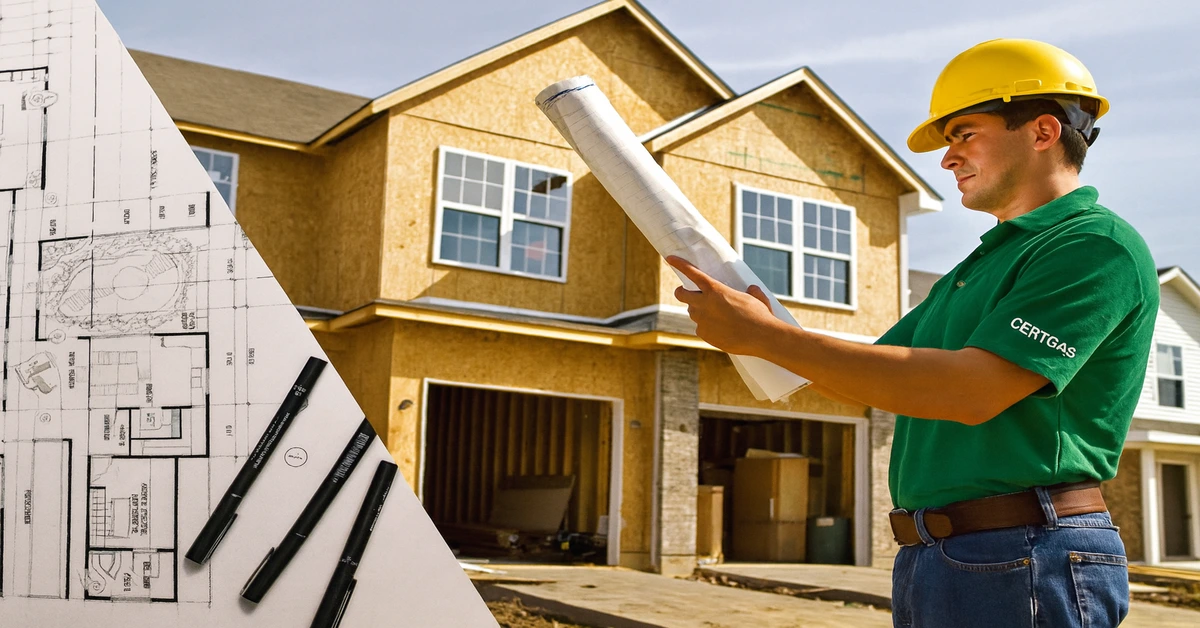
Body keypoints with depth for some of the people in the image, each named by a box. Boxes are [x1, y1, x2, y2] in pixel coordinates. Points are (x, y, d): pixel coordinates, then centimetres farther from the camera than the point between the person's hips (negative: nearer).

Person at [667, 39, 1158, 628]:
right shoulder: (971, 272, 20)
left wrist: (765, 335, -20)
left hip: (1023, 563, -8)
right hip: (926, 560, 9)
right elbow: (868, 377, 22)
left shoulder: (1098, 246, -10)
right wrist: (743, 324, 8)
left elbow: (972, 391, -22)